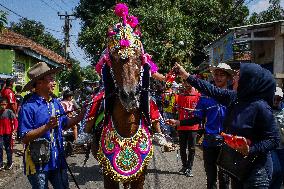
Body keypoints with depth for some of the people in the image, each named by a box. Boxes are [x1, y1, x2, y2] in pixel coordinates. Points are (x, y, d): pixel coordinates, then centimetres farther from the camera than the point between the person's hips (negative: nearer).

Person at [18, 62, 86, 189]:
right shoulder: (28, 107, -15)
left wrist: (80, 116, 1)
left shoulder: (56, 103, 5)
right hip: (38, 163, -6)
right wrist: (47, 127, -28)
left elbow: (65, 125, 15)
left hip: (58, 160, 6)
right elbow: (25, 138, -18)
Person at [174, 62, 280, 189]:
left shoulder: (260, 107, -21)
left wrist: (251, 150, -29)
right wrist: (186, 76, 9)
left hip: (256, 169, -7)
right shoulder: (234, 98, -1)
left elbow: (275, 140, -16)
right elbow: (213, 91, 7)